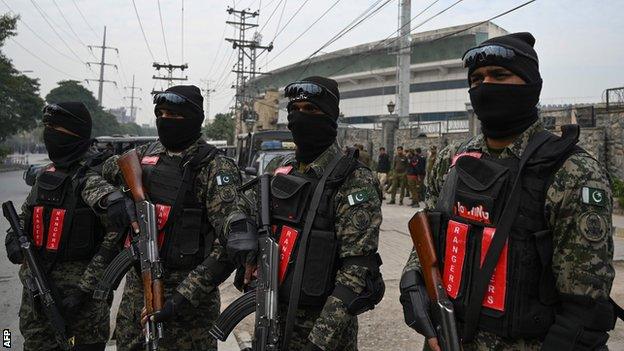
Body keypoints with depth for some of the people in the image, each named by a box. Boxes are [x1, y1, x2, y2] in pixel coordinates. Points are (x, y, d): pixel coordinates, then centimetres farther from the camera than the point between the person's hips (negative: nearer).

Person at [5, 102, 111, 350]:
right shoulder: (46, 174, 10)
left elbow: (115, 235, -18)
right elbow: (25, 214, 24)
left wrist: (85, 288, -20)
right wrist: (14, 237, 1)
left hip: (79, 283, -7)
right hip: (36, 282, 7)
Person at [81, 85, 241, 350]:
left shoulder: (217, 169, -14)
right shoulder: (145, 155, 5)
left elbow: (229, 244, -20)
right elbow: (91, 178, 13)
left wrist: (183, 297, -24)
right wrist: (111, 197, -11)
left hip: (187, 286, -5)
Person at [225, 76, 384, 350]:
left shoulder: (354, 181, -16)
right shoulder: (280, 168, 4)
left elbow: (357, 270, -21)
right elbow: (242, 205, 19)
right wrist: (241, 228, -4)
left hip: (324, 322, -5)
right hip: (273, 313, 6)